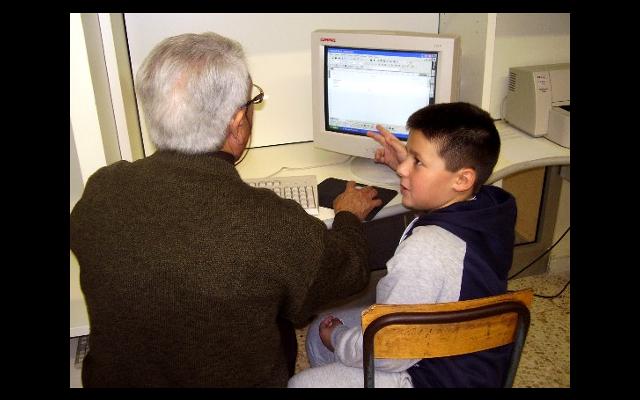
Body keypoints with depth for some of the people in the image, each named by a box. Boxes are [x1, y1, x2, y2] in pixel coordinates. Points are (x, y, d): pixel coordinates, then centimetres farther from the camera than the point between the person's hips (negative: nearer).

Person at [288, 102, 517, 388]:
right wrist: (410, 166, 11)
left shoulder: (426, 250, -37)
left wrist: (335, 337, -8)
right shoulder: (489, 205, -11)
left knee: (301, 383, 4)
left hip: (437, 378, -8)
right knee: (319, 332, 18)